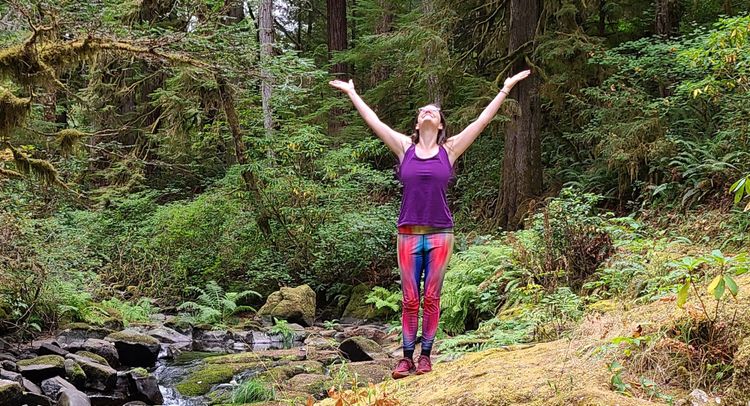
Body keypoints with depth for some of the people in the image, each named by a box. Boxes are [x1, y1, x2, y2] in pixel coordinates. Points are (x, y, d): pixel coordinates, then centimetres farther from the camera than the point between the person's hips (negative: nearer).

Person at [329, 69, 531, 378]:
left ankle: (425, 355, 13)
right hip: (408, 234, 0)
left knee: (431, 299, 5)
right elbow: (373, 121, 12)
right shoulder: (404, 147, 6)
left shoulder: (449, 150, 5)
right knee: (410, 300, 3)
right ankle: (407, 358, 10)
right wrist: (352, 94, 18)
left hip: (440, 234, 0)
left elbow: (482, 121, 5)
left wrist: (506, 88, 6)